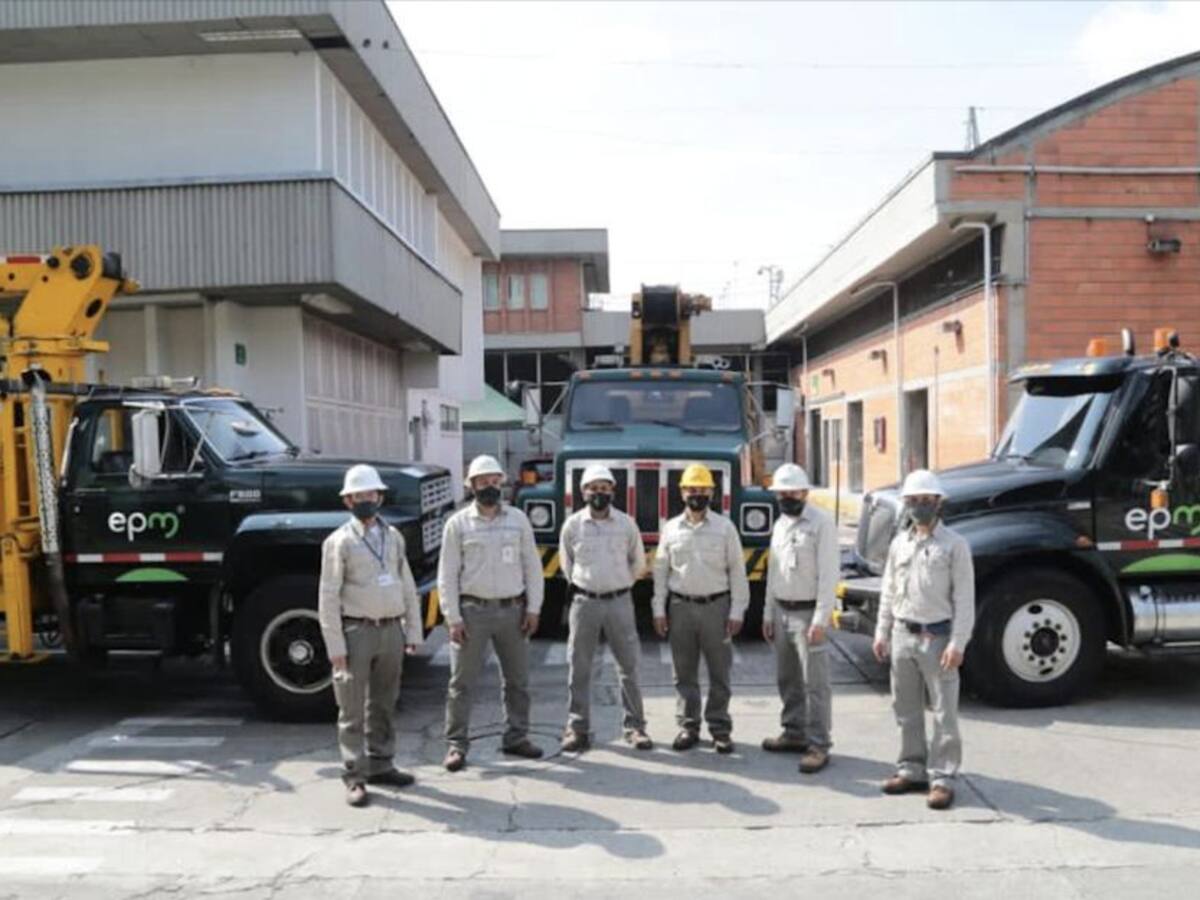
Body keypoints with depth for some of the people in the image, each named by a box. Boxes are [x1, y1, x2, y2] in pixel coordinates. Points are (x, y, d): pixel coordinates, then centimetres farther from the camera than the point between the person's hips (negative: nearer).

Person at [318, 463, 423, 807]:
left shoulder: (393, 536, 12)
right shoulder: (339, 542, -3)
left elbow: (407, 587, 13)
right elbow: (328, 597, -7)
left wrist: (413, 631, 8)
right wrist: (335, 646, -12)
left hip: (391, 629, 5)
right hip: (357, 631, -5)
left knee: (384, 704, 14)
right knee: (353, 710, -1)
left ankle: (380, 765, 26)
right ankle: (354, 777, 6)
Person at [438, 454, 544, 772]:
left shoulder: (518, 519, 5)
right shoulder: (458, 523, -2)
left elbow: (532, 566, 7)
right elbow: (447, 575, -2)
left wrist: (533, 608, 1)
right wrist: (453, 618, -8)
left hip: (513, 610, 3)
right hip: (473, 610, -3)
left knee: (517, 679, 12)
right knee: (462, 682, 1)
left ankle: (516, 737, 26)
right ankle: (456, 744, 12)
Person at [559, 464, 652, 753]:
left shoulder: (626, 523, 0)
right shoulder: (572, 524, -1)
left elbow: (638, 562, 13)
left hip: (619, 601, 0)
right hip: (584, 602, 0)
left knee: (629, 666, 4)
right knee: (579, 669, 5)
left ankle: (635, 726, 14)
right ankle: (577, 729, 14)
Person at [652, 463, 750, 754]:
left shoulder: (725, 528, 0)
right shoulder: (671, 529, 5)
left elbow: (737, 571, -1)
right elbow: (661, 571, 7)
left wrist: (737, 611, -6)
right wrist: (659, 609, 3)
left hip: (716, 607, -1)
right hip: (681, 607, 2)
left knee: (719, 672, 5)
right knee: (684, 672, 8)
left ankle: (720, 727, 15)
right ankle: (688, 725, 19)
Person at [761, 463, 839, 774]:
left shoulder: (821, 523, -10)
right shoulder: (780, 525, 14)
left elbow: (829, 574, -15)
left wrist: (820, 620, -19)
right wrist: (768, 614, 16)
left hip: (808, 613, -7)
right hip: (781, 612, 8)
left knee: (815, 683, -3)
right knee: (787, 679, 14)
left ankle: (818, 745, 2)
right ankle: (795, 734, 27)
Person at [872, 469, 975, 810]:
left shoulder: (954, 544, -6)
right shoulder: (899, 543, 10)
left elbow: (964, 599, -9)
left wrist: (957, 643, -15)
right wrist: (882, 633, 10)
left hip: (937, 637, -5)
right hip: (903, 635, 5)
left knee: (944, 712, 1)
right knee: (906, 709, 14)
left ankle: (942, 778, 9)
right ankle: (911, 770, 26)